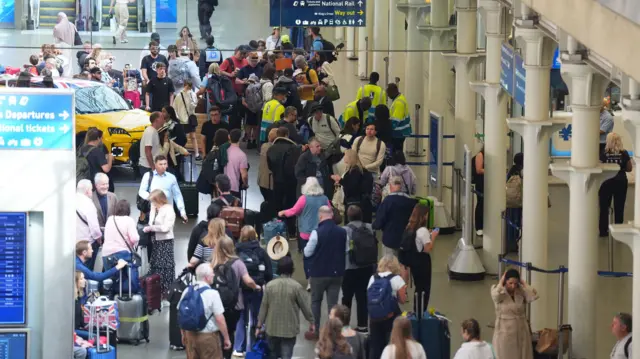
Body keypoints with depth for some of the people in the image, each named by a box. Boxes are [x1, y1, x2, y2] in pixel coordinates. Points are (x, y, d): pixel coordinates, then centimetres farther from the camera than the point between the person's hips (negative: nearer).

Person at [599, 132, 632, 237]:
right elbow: (629, 168, 2)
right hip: (620, 182, 1)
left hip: (606, 182, -1)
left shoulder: (603, 154, -11)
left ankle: (603, 231, 11)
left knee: (604, 207, 10)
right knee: (619, 207, 9)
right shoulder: (624, 153, -5)